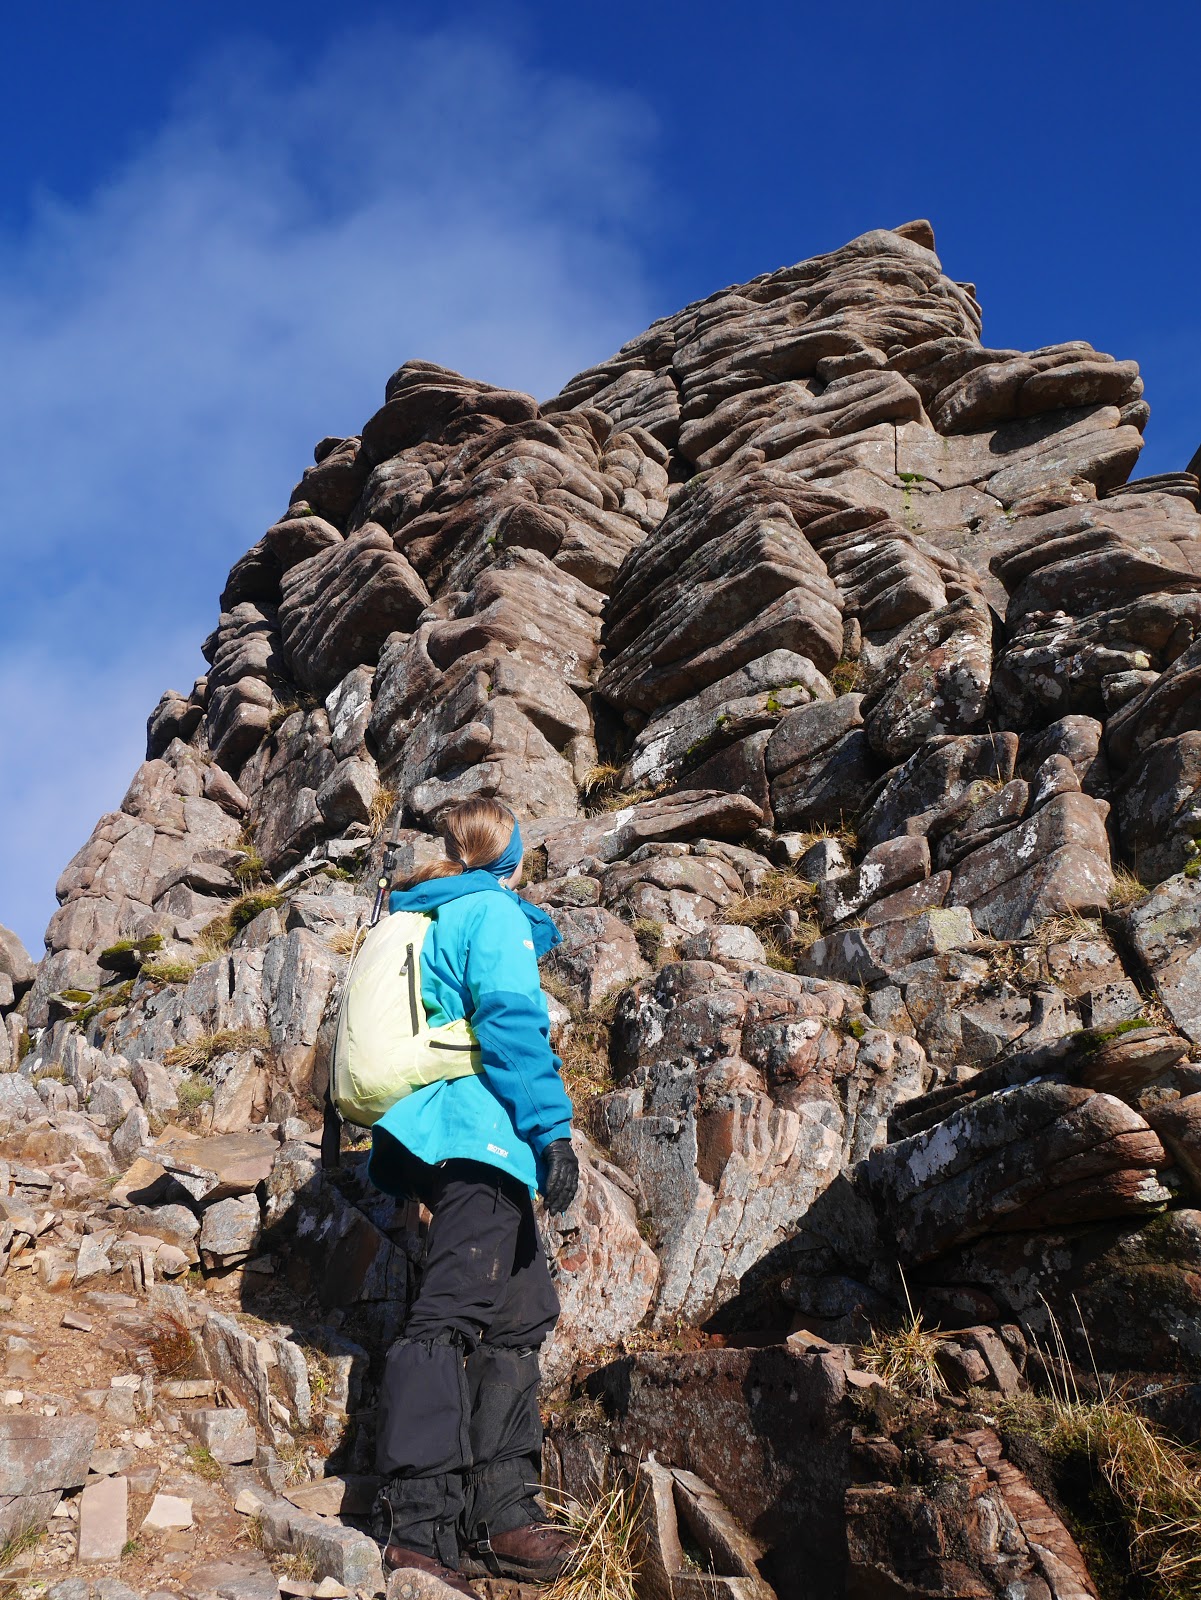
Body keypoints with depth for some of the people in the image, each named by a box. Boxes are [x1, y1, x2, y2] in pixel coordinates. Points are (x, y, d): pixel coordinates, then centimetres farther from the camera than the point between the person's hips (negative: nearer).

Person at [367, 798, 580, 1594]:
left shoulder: (424, 921, 24)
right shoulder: (495, 913, -2)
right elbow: (510, 1020, -15)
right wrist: (552, 1126, -17)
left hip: (436, 1136, 9)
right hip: (481, 1133, -9)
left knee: (522, 1314, 11)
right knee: (453, 1315, -13)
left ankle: (500, 1513, 12)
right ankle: (421, 1524, -16)